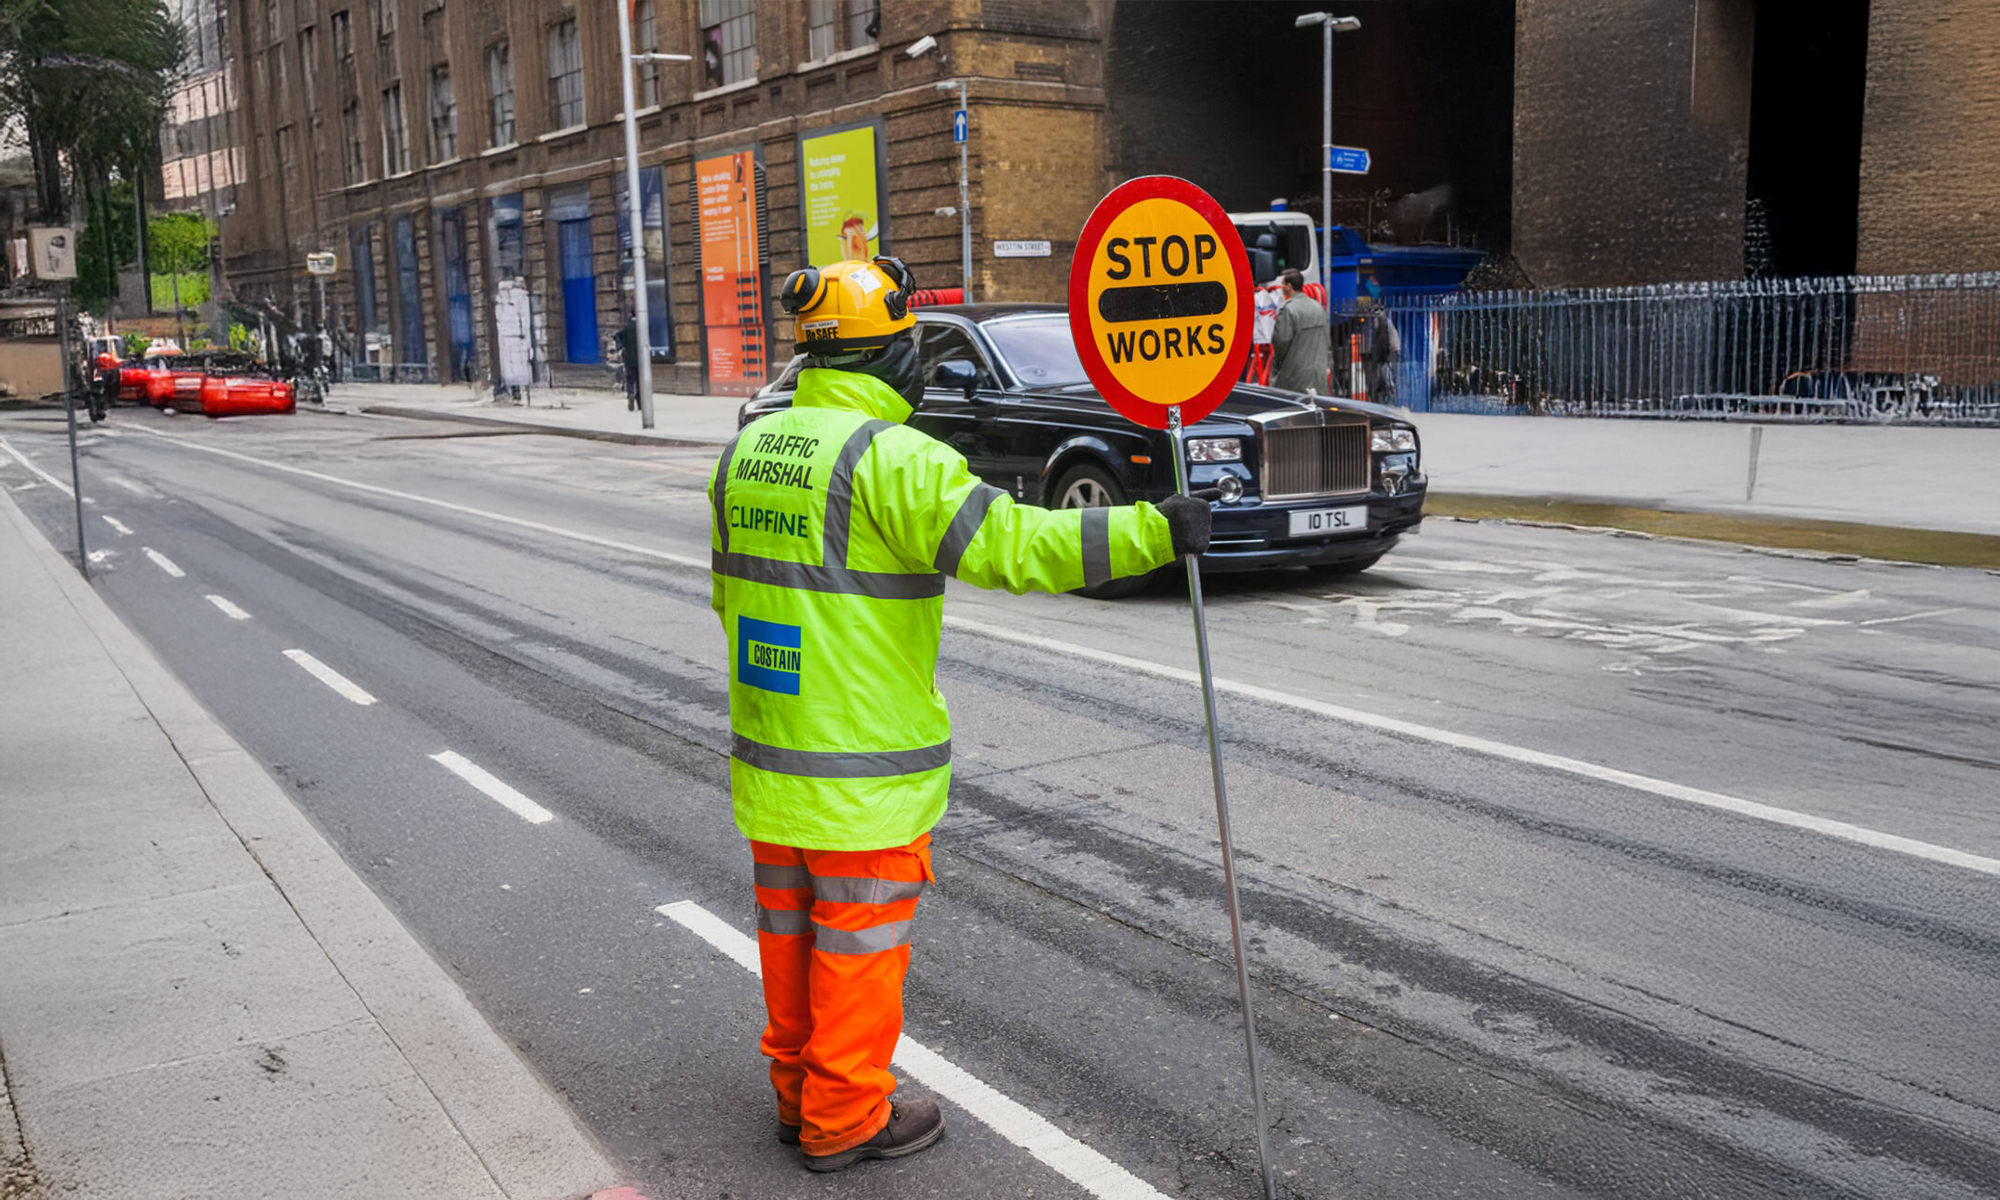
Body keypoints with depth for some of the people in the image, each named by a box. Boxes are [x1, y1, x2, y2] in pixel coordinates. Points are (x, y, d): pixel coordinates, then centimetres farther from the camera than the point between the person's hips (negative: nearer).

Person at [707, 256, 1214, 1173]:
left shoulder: (746, 451, 7)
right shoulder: (888, 456, -19)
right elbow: (1009, 545, -27)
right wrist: (1153, 532, -24)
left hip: (768, 757, 8)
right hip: (862, 770, -8)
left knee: (790, 931, 20)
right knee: (859, 943, 7)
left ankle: (798, 1094, 35)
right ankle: (844, 1121, 20)